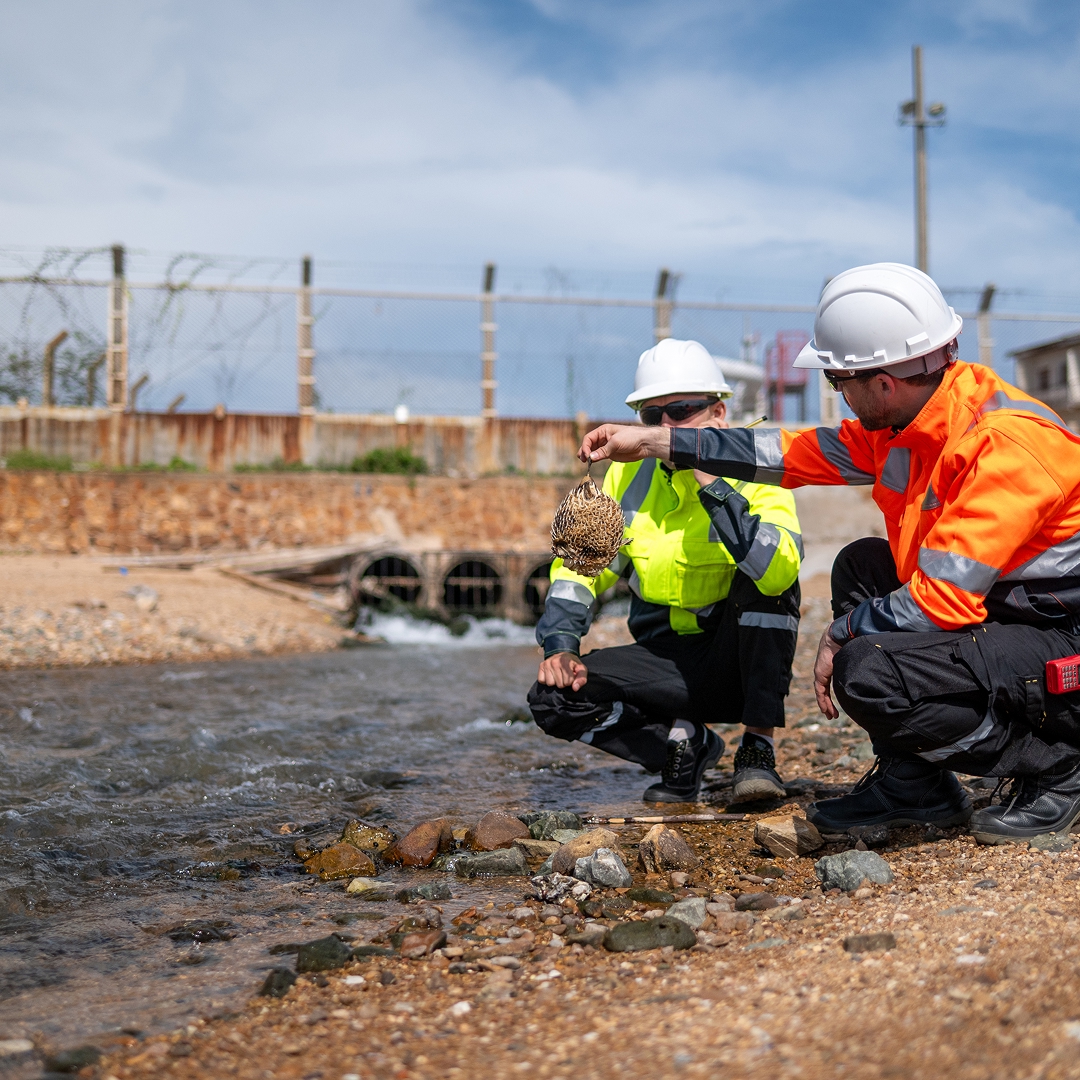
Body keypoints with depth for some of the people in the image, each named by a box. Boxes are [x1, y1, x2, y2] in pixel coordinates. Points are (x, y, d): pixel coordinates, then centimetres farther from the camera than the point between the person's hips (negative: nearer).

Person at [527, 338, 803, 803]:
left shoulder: (752, 474, -13)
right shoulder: (629, 476, 1)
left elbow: (780, 569, -33)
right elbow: (578, 565, 6)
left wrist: (712, 485, -31)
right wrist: (561, 646, -10)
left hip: (738, 657, -3)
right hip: (666, 657, 4)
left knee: (765, 579, -32)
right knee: (553, 698, -17)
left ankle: (758, 748, -22)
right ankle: (684, 740, 4)